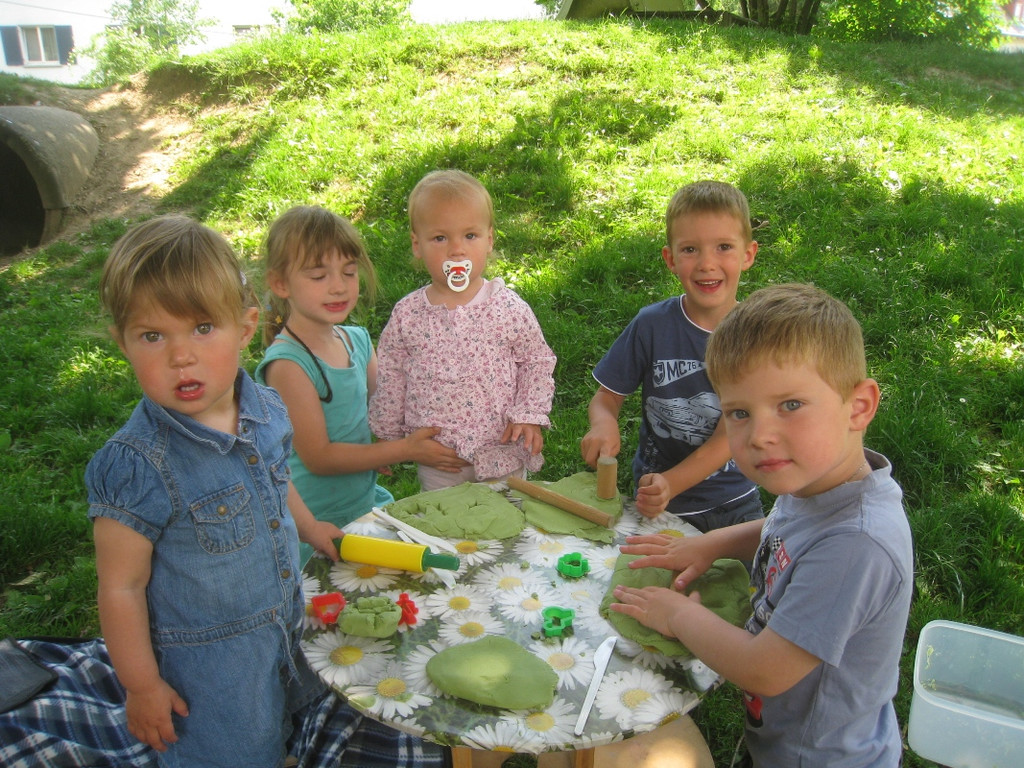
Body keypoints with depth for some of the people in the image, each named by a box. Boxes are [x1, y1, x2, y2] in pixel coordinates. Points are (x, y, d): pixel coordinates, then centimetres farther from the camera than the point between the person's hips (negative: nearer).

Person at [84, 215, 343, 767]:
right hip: (208, 664, -6)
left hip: (289, 628, 6)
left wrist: (310, 529, 18)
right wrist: (142, 686, -12)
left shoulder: (267, 411, -11)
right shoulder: (136, 465, -29)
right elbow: (121, 587, -20)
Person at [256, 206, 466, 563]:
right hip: (316, 526, -7)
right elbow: (318, 457, -20)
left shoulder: (358, 340, 1)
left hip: (370, 502, 7)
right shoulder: (288, 364, -21)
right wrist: (405, 449, -16)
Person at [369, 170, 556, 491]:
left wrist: (529, 415, -9)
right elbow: (390, 380, 4)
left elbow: (538, 362, 2)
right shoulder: (407, 315, -7)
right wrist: (386, 436, 11)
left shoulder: (510, 308, -10)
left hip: (503, 457, -1)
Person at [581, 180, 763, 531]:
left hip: (736, 502, 1)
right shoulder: (652, 325, -13)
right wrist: (603, 424, -29)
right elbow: (606, 396, -5)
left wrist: (671, 484, -31)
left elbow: (730, 434, -18)